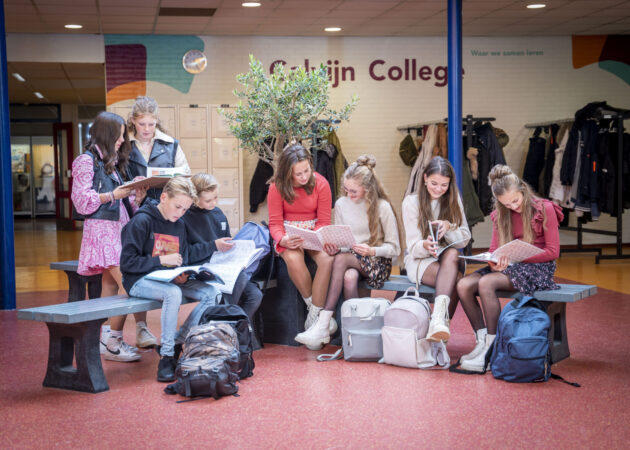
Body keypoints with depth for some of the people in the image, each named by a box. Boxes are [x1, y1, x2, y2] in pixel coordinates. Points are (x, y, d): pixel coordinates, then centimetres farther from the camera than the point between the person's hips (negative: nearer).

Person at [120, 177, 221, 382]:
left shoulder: (180, 226, 11)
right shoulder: (142, 221, -9)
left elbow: (183, 262, 18)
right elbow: (126, 263, -13)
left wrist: (182, 275, -6)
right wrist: (161, 260, -17)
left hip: (170, 280, 7)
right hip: (140, 281, -7)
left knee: (211, 292, -15)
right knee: (173, 293, -37)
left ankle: (178, 341, -12)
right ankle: (166, 357, -28)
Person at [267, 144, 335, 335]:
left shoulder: (320, 183, -5)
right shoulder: (277, 187, -6)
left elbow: (324, 221, -1)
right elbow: (275, 223, -5)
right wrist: (282, 240, -28)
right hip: (289, 235, -1)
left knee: (327, 258, -33)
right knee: (293, 259, -37)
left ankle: (313, 317, -24)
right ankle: (313, 305, -13)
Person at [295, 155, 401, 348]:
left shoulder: (382, 207, -6)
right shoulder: (341, 205, 5)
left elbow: (394, 248, -3)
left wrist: (372, 250, -22)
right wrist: (333, 248, -12)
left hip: (377, 262, -3)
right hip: (350, 260, 3)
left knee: (342, 259, -34)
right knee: (349, 277, -36)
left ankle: (323, 325, -37)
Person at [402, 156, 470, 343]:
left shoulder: (453, 200, 8)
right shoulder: (411, 202, -2)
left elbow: (464, 239, 3)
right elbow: (413, 247, -7)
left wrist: (449, 227, -20)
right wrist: (425, 246, -32)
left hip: (451, 259, 2)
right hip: (419, 260, -2)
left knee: (451, 254, -37)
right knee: (454, 278, -35)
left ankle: (438, 319, -51)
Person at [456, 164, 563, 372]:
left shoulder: (545, 210, -6)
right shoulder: (501, 215, 12)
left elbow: (553, 251, -9)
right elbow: (494, 249, 11)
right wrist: (494, 262, -15)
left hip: (538, 268, -6)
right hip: (508, 266, 6)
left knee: (486, 283, -32)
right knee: (464, 285, -20)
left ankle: (493, 348, -26)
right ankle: (481, 341, -13)